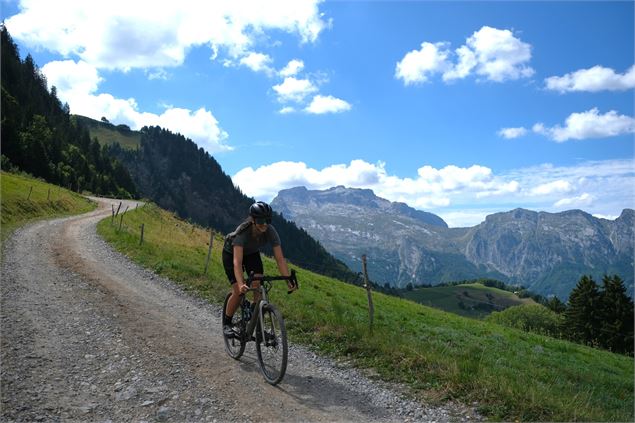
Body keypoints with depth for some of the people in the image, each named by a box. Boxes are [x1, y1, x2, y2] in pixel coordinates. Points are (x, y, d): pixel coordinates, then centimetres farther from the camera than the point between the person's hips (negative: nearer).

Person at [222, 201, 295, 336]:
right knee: (238, 291, -15)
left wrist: (289, 280, -42)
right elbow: (237, 262, -49)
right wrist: (241, 284, -62)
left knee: (259, 287, -15)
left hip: (252, 253, 4)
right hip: (231, 253, -3)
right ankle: (226, 323, 9)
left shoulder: (271, 232, -31)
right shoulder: (242, 232, -41)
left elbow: (280, 258, -31)